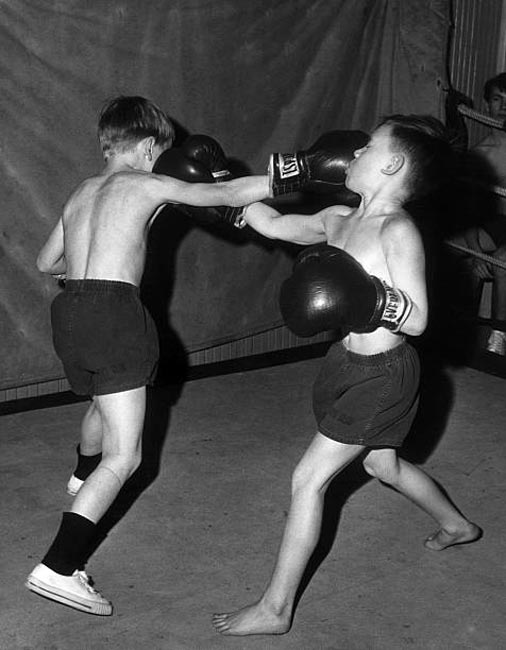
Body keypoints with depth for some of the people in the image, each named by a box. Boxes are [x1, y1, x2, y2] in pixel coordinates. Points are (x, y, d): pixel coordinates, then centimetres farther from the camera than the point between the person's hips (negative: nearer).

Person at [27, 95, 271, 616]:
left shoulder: (81, 193, 21)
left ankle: (83, 474, 67)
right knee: (124, 457, -9)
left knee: (104, 401, 38)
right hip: (112, 313, -9)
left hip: (69, 310, 9)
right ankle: (59, 568, -19)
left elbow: (47, 262, 30)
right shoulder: (148, 185, 1)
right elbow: (231, 195, 1)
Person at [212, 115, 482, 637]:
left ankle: (274, 609, 6)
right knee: (382, 463, 28)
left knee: (308, 478, -6)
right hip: (351, 363, 9)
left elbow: (416, 320, -25)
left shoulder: (398, 230, -23)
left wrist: (368, 294, -39)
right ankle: (456, 525, 56)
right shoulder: (337, 221, 1)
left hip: (380, 374, -9)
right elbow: (272, 224, 13)